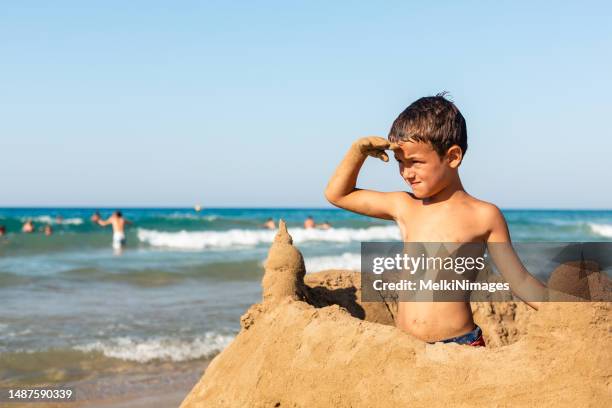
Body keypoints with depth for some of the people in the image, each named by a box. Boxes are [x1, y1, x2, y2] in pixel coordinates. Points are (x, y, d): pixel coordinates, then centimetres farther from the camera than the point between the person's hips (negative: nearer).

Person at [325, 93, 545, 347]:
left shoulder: (483, 216, 2)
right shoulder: (403, 207, 13)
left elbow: (519, 281, 6)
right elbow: (337, 195, 23)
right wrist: (358, 151, 10)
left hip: (459, 345, -3)